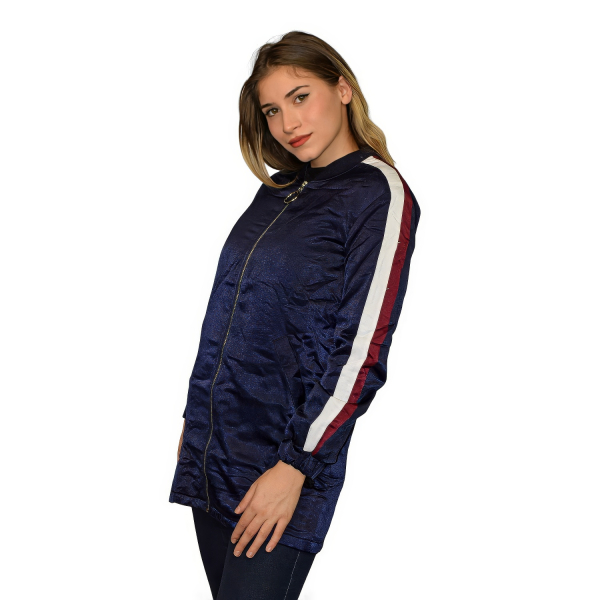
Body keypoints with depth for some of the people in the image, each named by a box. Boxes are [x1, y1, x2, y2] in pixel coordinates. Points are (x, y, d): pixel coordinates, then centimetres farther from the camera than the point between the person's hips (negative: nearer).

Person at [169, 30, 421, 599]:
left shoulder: (380, 195, -10)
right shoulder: (276, 191, 12)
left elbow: (361, 352, -15)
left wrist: (295, 466, -17)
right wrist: (194, 417, 16)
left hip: (284, 460, -6)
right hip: (209, 446, 7)